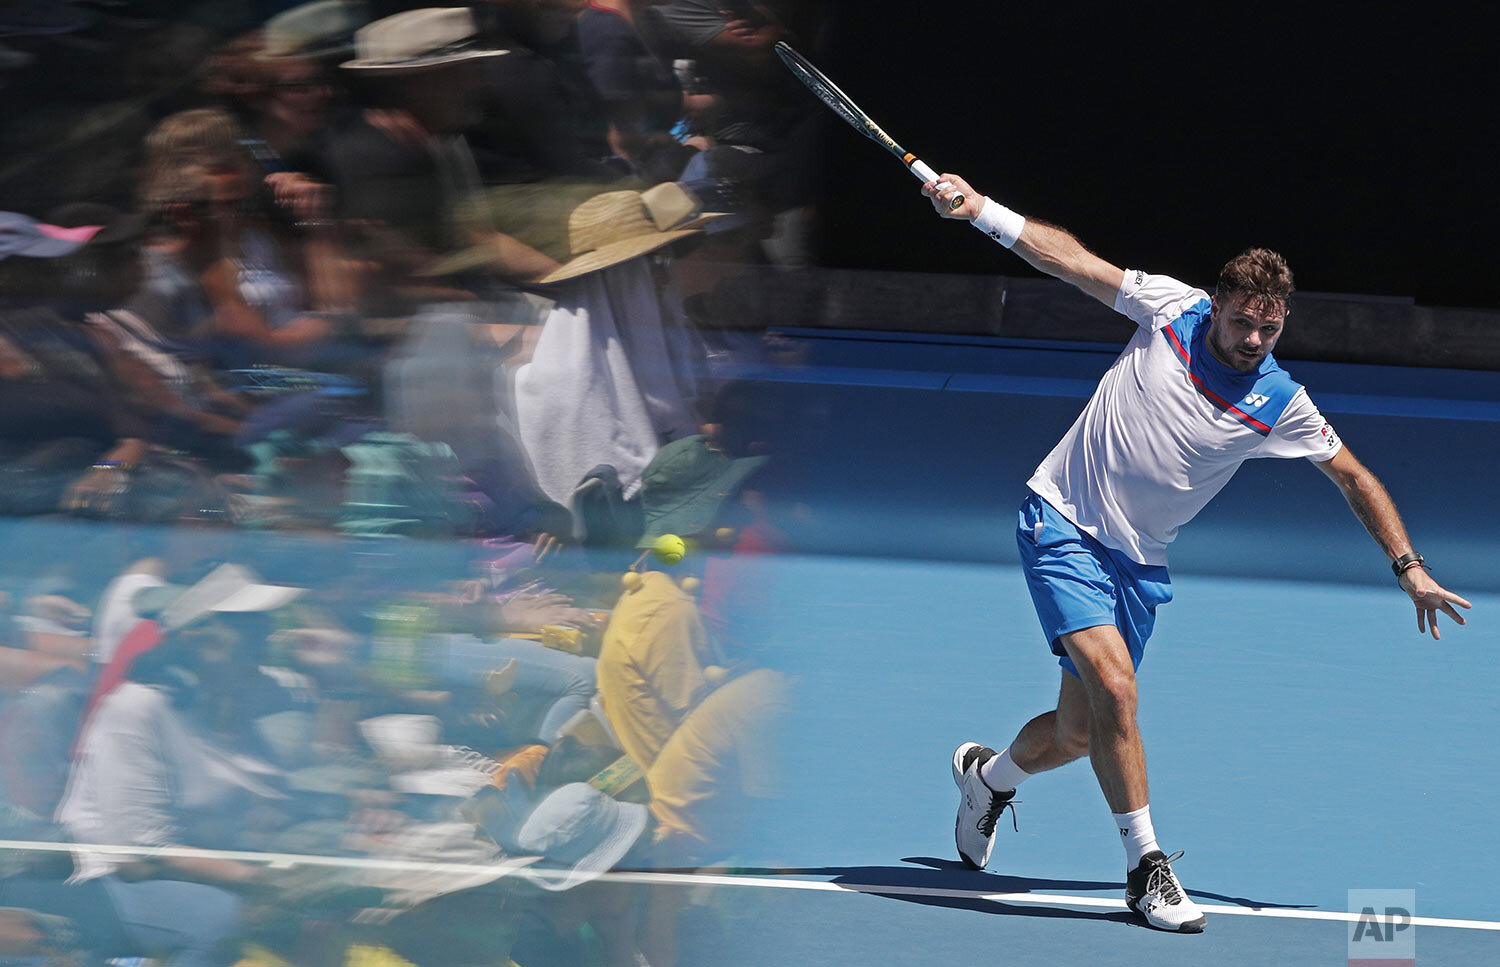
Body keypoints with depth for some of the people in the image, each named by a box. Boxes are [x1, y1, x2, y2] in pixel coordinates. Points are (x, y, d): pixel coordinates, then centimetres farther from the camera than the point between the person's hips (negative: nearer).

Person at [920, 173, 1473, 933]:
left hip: (1136, 562, 3)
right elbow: (1068, 257, -3)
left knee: (1078, 734, 6)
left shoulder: (1279, 406, -7)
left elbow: (1355, 478, 4)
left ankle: (989, 776, 41)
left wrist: (1409, 567, -1)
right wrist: (978, 208, -11)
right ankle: (1146, 865, -13)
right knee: (1113, 683, -22)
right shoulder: (1170, 308, -9)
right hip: (1061, 523, -3)